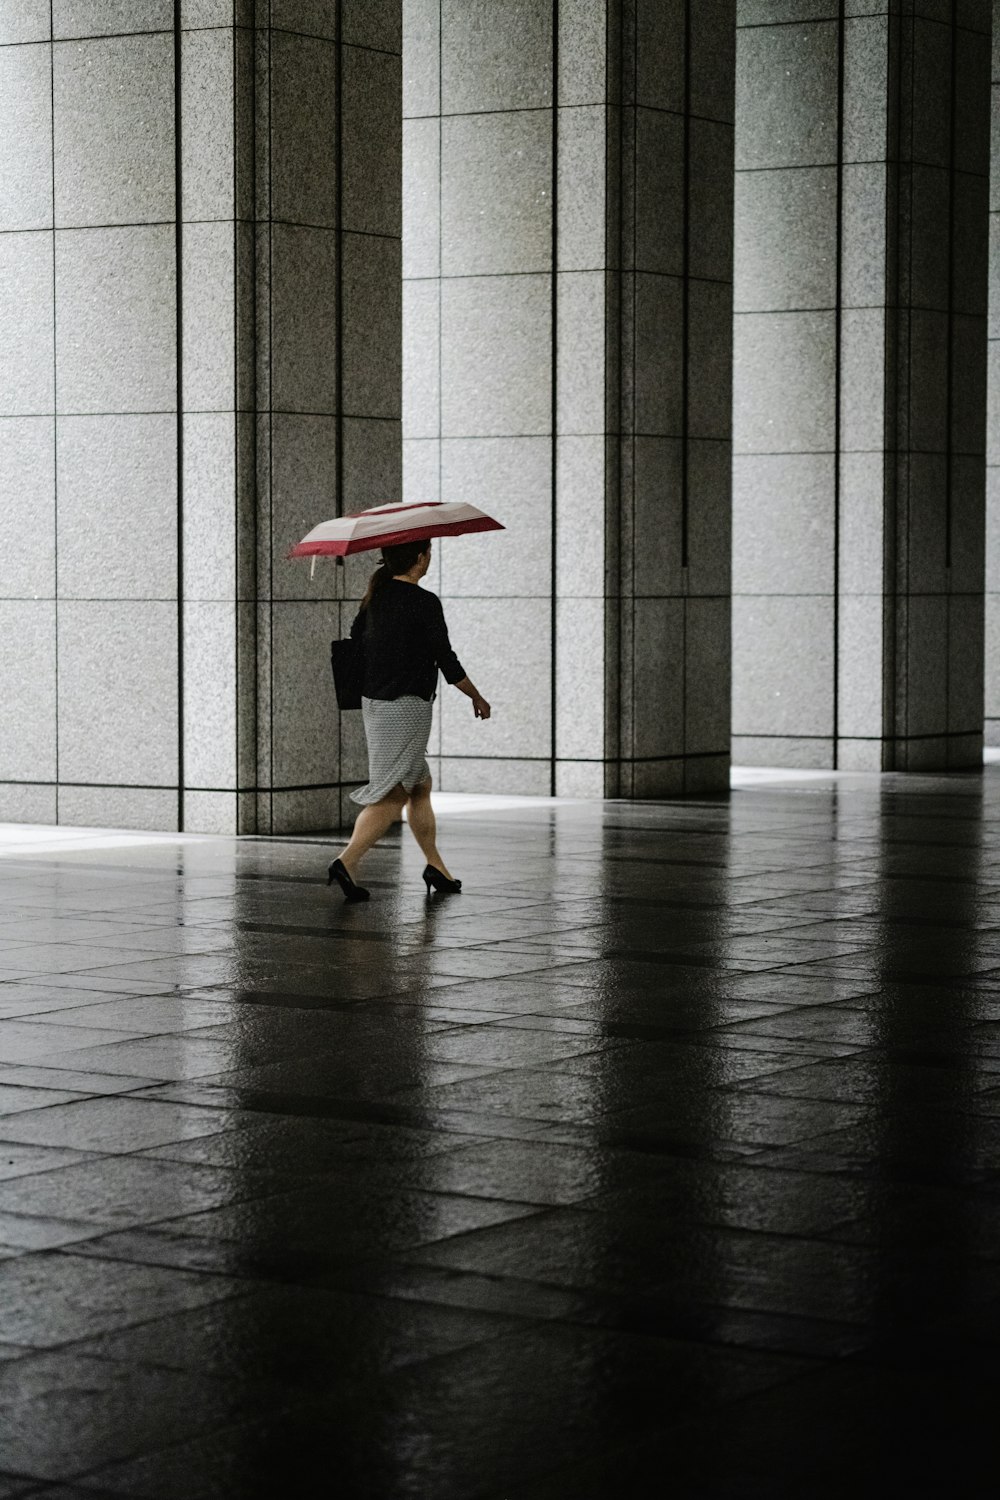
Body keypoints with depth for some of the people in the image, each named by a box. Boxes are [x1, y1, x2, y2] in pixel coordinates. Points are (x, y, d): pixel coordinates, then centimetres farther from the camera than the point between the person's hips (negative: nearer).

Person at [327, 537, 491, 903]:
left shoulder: (376, 596, 7)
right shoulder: (424, 603, -15)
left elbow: (354, 637, 17)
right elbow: (446, 660, -12)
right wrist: (477, 698, 1)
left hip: (373, 703, 8)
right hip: (406, 706, -8)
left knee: (420, 785, 17)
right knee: (392, 793, -6)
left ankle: (436, 866, 22)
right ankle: (348, 861, -16)